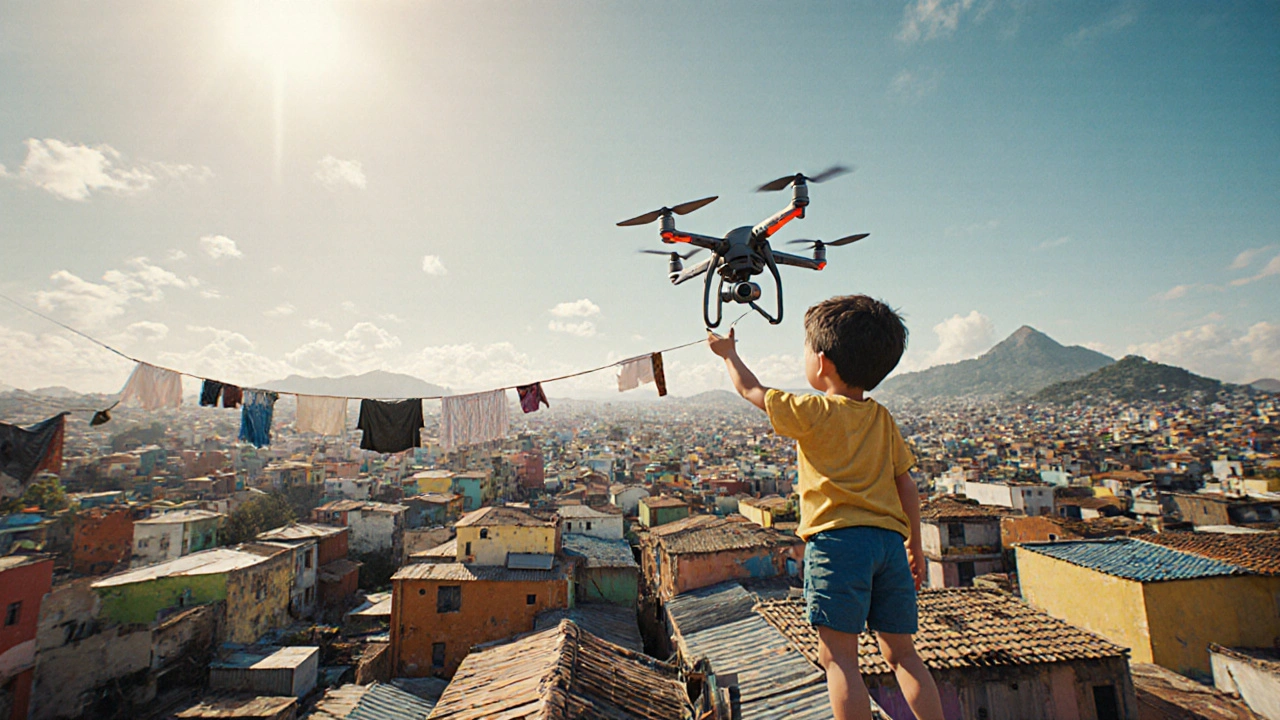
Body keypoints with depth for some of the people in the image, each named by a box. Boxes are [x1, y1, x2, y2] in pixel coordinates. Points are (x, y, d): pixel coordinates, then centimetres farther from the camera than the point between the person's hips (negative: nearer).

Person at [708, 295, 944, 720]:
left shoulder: (813, 412, -4)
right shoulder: (883, 419, 12)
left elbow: (751, 390, 8)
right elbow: (906, 485, 14)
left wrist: (728, 352, 25)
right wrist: (915, 544, 25)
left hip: (837, 539, -6)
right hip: (890, 540, 7)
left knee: (838, 656, 0)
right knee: (901, 653, 17)